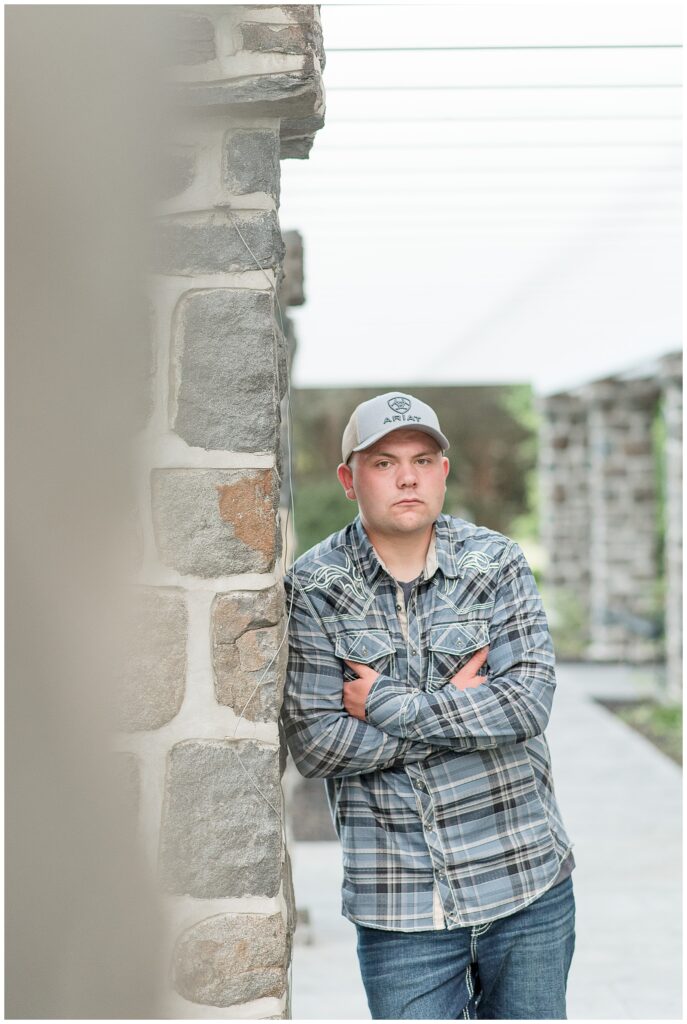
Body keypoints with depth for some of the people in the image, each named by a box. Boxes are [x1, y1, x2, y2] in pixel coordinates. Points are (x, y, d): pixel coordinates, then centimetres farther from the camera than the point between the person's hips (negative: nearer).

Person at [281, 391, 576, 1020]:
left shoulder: (497, 562, -1)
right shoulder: (313, 588, -4)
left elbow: (529, 702, -12)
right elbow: (314, 745, -10)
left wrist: (387, 705, -14)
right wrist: (456, 704, -12)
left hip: (526, 883, 2)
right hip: (400, 904, -1)